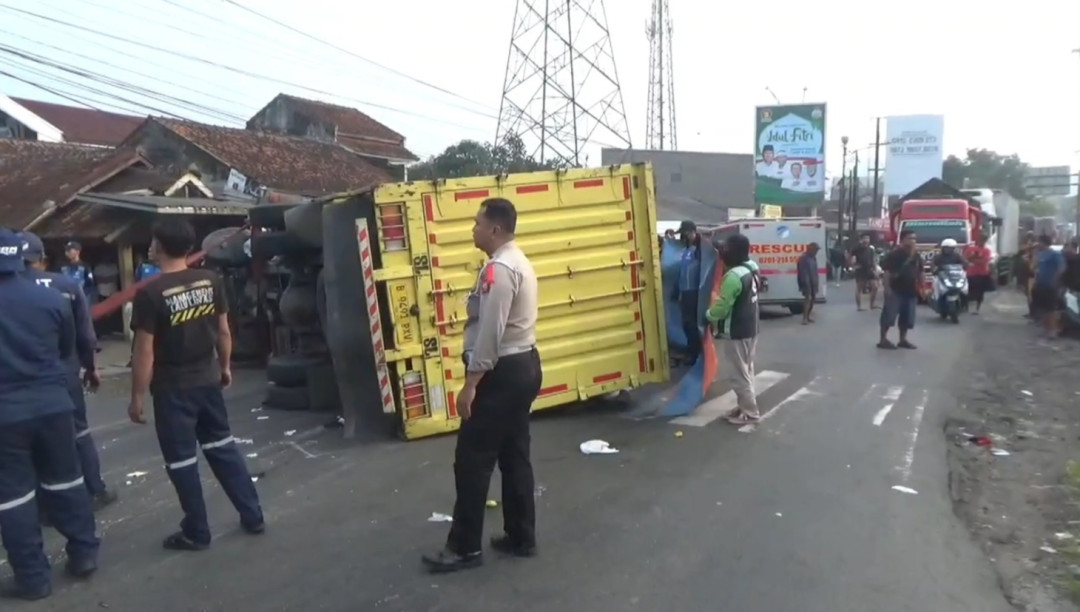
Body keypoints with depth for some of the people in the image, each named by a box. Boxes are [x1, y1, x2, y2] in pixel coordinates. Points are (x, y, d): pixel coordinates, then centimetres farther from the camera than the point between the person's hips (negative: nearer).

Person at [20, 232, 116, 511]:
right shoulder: (67, 285, -5)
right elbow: (85, 334, -2)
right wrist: (90, 367, 11)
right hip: (65, 373, 1)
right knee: (79, 432, 15)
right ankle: (95, 491, 22)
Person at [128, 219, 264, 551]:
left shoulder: (150, 293, -18)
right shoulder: (211, 281, -3)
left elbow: (145, 352, -16)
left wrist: (138, 396, -8)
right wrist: (225, 366, 19)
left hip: (172, 387, -5)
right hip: (208, 379, 5)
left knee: (181, 460, 8)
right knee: (222, 446, 18)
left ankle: (197, 533, 20)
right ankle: (253, 516, 23)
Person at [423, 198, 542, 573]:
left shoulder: (498, 269, -18)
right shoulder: (517, 261, 15)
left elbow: (490, 332, -23)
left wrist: (470, 383, -20)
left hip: (502, 372, -11)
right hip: (523, 365, 11)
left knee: (472, 460, -1)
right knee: (515, 456, 15)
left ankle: (464, 548, 9)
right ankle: (521, 538, 24)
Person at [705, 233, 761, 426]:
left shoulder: (733, 276, -26)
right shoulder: (751, 267, 2)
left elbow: (721, 307, -24)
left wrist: (708, 315, -1)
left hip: (736, 332, -10)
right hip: (750, 329, 10)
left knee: (739, 374, 1)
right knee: (746, 371, 19)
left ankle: (750, 413, 10)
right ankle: (746, 406, 30)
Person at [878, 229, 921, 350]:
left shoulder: (916, 256, 12)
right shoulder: (895, 254, -9)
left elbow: (919, 273, 20)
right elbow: (887, 271, -13)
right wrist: (887, 288, -19)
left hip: (910, 291, 7)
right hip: (895, 290, -7)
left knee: (907, 317, 9)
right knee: (889, 315, -6)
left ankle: (903, 340, 19)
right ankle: (883, 340, -3)